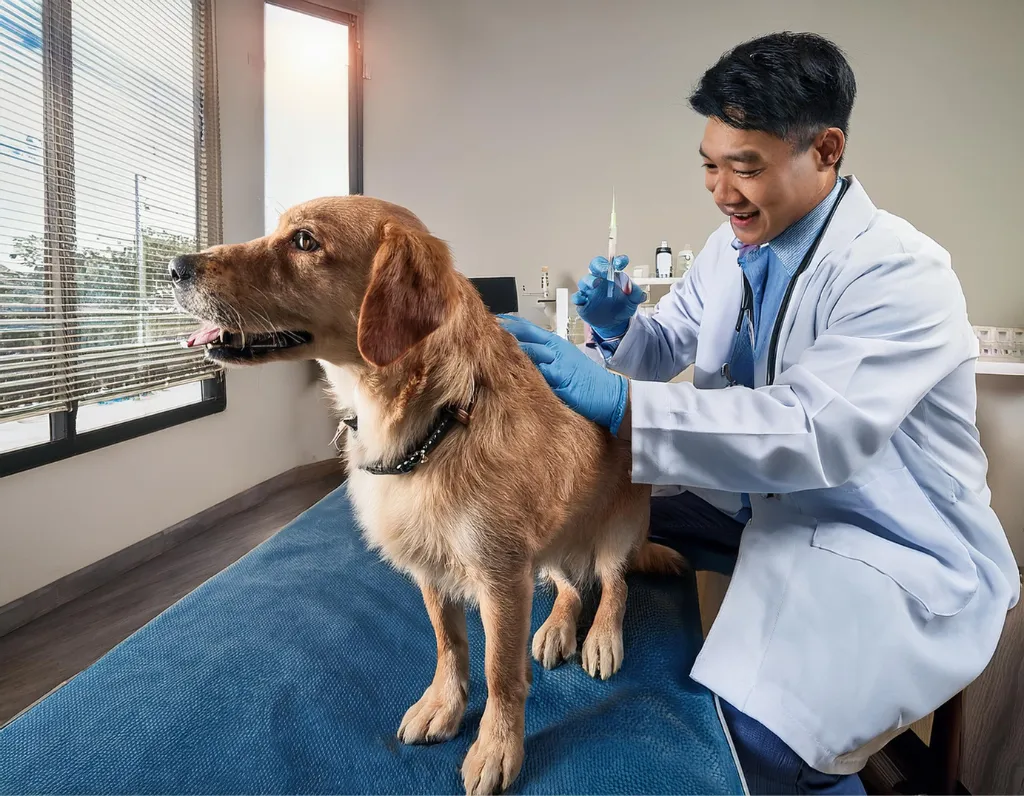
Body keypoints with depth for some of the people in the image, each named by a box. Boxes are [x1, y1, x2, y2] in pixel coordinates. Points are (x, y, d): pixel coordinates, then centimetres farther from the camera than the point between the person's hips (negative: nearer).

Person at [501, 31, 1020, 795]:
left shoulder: (901, 272, -22)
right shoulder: (734, 245, 2)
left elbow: (817, 432, -35)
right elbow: (667, 348, 10)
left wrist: (620, 402, -40)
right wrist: (620, 327, -14)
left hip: (887, 544, -7)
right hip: (761, 494, 8)